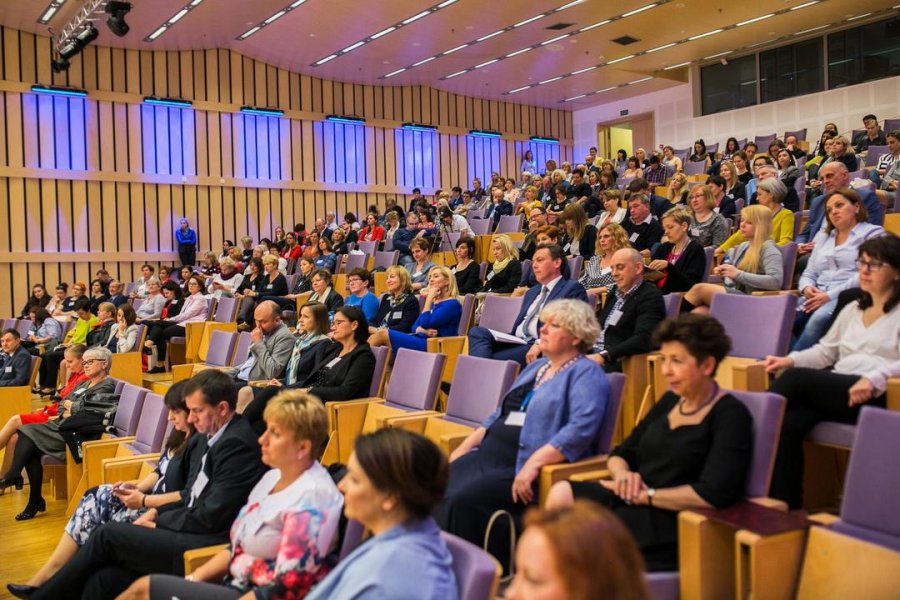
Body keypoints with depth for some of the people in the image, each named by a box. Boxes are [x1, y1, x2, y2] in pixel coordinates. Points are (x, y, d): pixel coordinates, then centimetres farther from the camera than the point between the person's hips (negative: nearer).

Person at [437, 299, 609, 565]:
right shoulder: (535, 367, 24)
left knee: (464, 500, -29)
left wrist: (534, 462, -27)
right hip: (488, 454, 8)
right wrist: (463, 448, 16)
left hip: (522, 466, -8)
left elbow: (580, 429, -19)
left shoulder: (587, 374, -3)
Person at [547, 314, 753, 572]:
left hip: (677, 522, -7)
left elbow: (713, 493, -20)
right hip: (634, 504, 7)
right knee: (561, 494, -20)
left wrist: (645, 495, -14)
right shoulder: (669, 400, 14)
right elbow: (620, 454, 18)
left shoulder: (730, 415, -7)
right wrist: (623, 474, -6)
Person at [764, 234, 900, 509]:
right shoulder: (852, 310, 27)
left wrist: (875, 378, -26)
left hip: (874, 397, -5)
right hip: (833, 390, 5)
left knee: (797, 377, -30)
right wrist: (790, 359, 9)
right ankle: (786, 508, -26)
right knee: (789, 423, -27)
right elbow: (826, 351, 26)